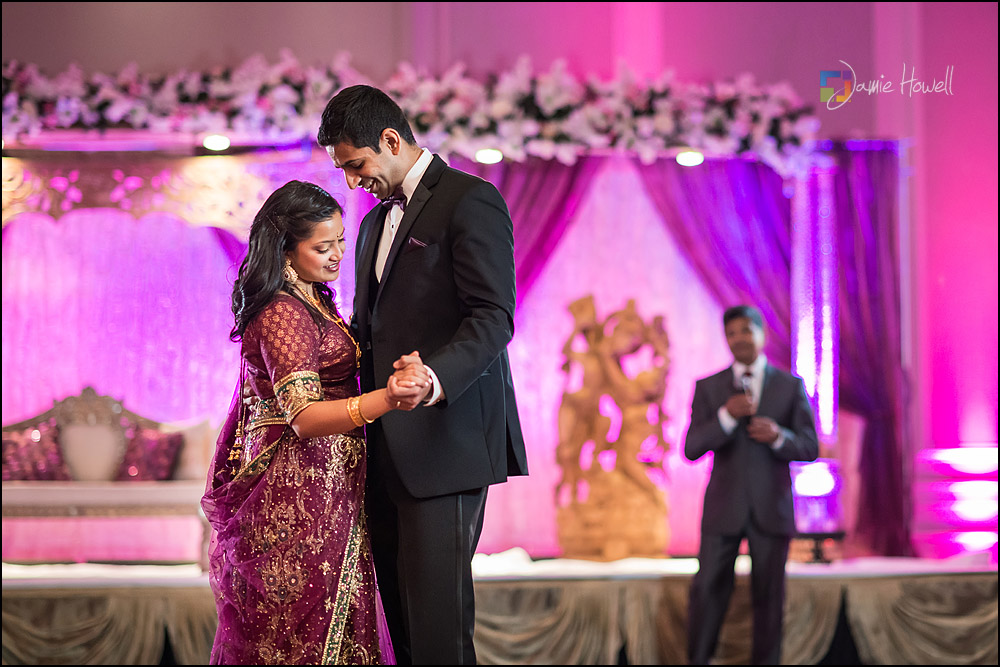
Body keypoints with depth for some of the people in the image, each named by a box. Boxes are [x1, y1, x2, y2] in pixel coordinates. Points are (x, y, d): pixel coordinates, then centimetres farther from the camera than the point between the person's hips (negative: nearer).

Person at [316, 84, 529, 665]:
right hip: (389, 448, 9)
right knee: (401, 613, 7)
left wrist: (435, 377, -32)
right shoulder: (376, 223, 23)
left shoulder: (470, 200, -5)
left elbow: (492, 318, -15)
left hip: (447, 439, -9)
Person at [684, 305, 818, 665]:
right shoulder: (708, 388, 6)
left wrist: (778, 436, -19)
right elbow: (692, 449, -4)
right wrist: (726, 416, -19)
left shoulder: (791, 386, 5)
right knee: (708, 592, -3)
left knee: (769, 597, 4)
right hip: (723, 510, 0)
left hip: (771, 510, 0)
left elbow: (810, 449, 2)